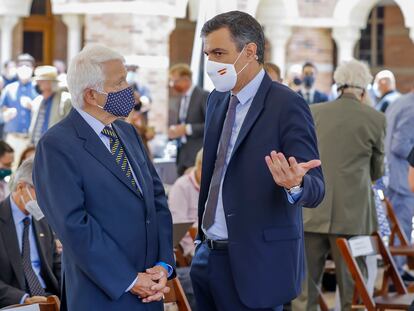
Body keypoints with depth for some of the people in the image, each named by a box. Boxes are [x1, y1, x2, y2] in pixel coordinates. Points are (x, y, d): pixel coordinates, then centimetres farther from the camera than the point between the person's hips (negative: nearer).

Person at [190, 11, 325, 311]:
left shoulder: (287, 105, -13)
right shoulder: (217, 100, 10)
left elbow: (315, 188, -17)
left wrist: (295, 184, -39)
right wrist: (202, 238, 11)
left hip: (256, 263, -7)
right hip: (208, 255, 7)